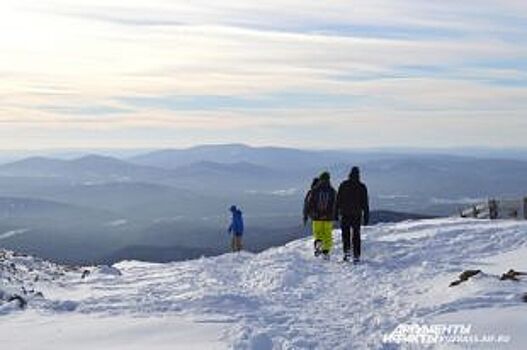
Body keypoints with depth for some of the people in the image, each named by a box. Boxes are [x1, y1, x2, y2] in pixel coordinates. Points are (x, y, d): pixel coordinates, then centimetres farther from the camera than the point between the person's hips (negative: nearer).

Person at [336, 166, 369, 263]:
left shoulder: (343, 185, -1)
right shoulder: (362, 187, -2)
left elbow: (338, 200, 0)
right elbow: (365, 203, -1)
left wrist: (336, 213, 5)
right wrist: (366, 217, 4)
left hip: (345, 214, 0)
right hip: (357, 215, 0)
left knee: (345, 233, 15)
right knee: (356, 235, 6)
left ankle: (346, 252, 1)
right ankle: (356, 256, 2)